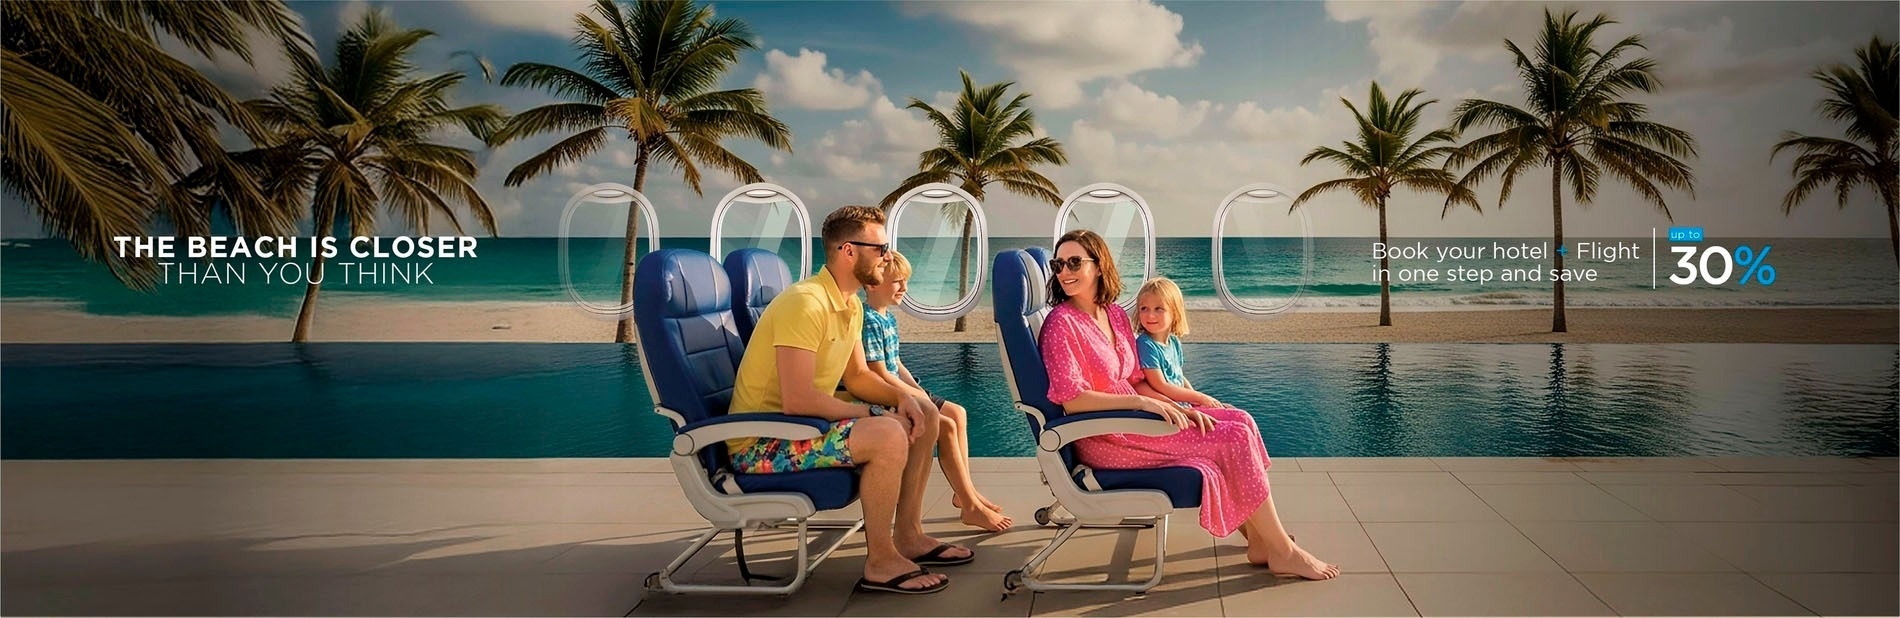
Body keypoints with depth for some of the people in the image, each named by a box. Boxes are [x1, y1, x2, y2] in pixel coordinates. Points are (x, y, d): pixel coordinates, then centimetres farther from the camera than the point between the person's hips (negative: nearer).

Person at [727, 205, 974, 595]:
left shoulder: (850, 305, 8)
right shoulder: (807, 303, -24)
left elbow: (857, 377, 15)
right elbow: (796, 400, -30)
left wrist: (901, 398, -5)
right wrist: (872, 414, -19)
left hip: (804, 424, 10)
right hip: (762, 443, -10)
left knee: (922, 417, 10)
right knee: (888, 437, -30)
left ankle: (908, 536, 18)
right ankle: (881, 563, -14)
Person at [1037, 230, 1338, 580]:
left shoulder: (1115, 315, 10)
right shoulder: (1061, 324, -14)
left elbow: (1136, 382, 13)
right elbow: (1071, 400, -21)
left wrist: (1175, 407, -4)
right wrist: (1142, 402, -23)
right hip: (1104, 439, -8)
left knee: (1239, 421, -3)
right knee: (1233, 438, -12)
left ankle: (1258, 537, 1)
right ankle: (1282, 552, -1)